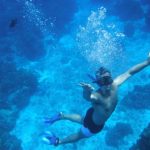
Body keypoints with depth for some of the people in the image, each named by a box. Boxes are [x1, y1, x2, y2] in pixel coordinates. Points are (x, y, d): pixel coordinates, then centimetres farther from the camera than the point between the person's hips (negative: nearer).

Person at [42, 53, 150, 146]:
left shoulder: (115, 85, -26)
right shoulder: (96, 97, -45)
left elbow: (129, 72, -19)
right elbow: (87, 97, -69)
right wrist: (87, 91, -92)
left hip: (94, 115, 6)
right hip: (94, 125, -6)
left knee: (82, 120, 35)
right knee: (79, 135, 22)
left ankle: (61, 116, 53)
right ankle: (57, 141, 45)